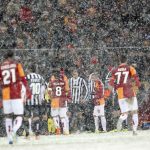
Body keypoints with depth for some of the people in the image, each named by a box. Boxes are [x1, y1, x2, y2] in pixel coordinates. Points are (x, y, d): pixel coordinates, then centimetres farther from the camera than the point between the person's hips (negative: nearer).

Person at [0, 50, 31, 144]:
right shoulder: (17, 64, 3)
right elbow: (23, 79, -4)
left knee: (8, 116, 15)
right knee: (19, 117, -1)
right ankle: (13, 131, -29)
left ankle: (10, 138, 9)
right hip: (16, 94, -2)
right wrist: (28, 90, 2)